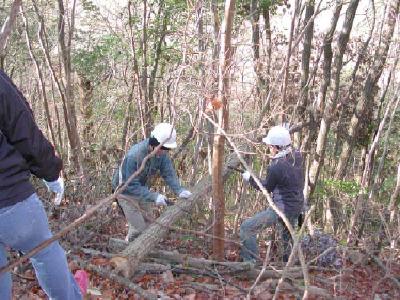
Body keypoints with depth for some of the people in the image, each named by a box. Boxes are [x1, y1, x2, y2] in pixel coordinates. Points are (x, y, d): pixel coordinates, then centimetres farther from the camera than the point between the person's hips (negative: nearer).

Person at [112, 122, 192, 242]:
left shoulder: (162, 154, -18)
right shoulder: (134, 155, -37)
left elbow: (169, 173, -16)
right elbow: (131, 185, -34)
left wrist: (179, 191, -32)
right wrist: (154, 196, -39)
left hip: (141, 188, 6)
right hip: (125, 190, -6)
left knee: (148, 223, 13)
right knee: (138, 227, -6)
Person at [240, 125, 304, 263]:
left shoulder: (276, 167, -26)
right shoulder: (297, 156, -6)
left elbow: (267, 187, -8)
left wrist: (250, 178, 7)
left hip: (282, 209, -8)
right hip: (297, 206, 8)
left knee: (247, 227, -5)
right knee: (288, 232, 31)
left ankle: (250, 262, -2)